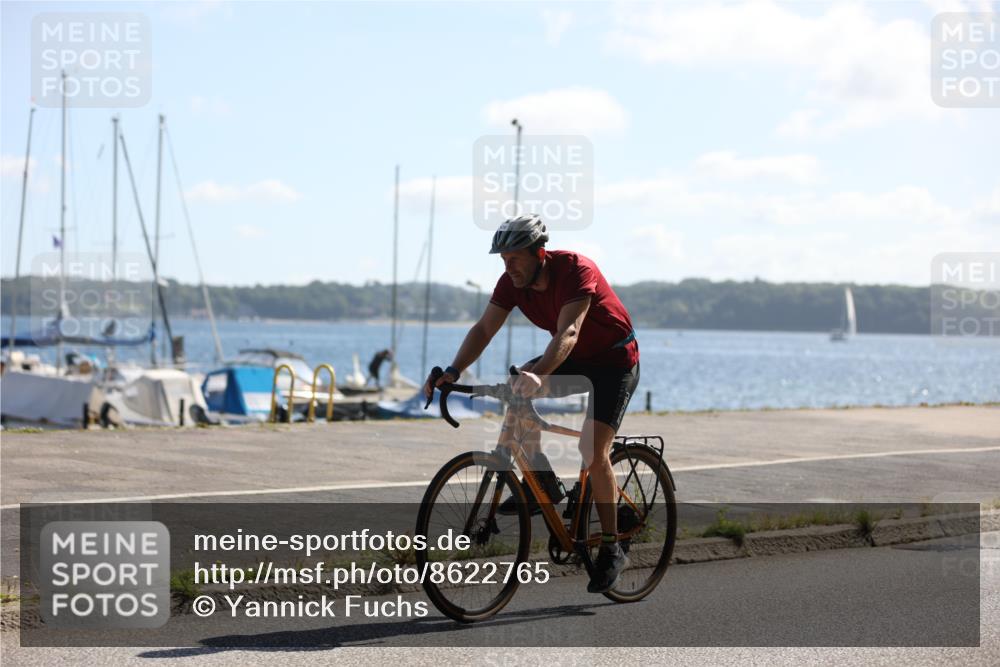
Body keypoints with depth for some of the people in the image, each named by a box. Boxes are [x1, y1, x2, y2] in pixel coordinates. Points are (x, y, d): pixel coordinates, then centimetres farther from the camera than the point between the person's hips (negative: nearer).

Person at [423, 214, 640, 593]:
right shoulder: (513, 281, -10)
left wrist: (538, 375, -58)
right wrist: (453, 372, -30)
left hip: (614, 362, -7)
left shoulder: (576, 270, -30)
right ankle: (543, 483, -3)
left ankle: (611, 549, -7)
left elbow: (568, 333, -42)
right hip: (572, 360, 7)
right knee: (514, 392, -17)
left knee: (593, 451, -19)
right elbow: (484, 329, -14)